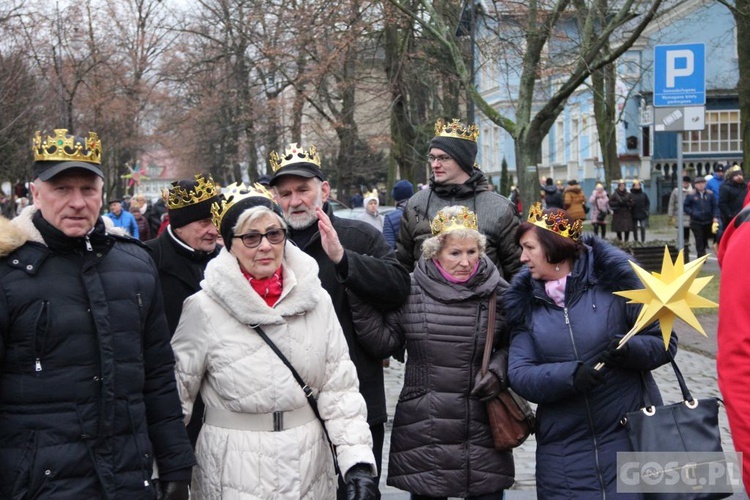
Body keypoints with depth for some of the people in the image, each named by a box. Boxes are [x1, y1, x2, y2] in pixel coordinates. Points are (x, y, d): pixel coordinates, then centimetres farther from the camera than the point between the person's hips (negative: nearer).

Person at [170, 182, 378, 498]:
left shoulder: (315, 299, -1)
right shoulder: (204, 309, -10)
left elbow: (339, 390, 1)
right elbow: (177, 393, -2)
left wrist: (358, 462, -6)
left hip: (310, 471, 3)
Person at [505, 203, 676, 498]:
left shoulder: (613, 278, -4)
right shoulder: (525, 301, 5)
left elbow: (665, 341, 0)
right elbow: (519, 374, -4)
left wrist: (633, 350, -21)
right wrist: (570, 375, -21)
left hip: (630, 438, -2)